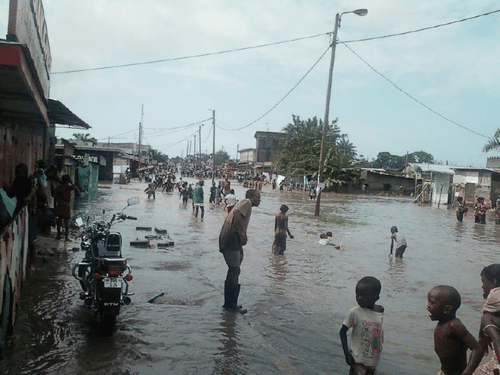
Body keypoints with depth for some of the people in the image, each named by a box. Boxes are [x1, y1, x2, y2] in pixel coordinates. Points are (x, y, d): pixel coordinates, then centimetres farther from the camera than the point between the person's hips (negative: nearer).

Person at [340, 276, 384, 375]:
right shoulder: (354, 312, -18)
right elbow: (343, 331, -11)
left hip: (374, 358, 5)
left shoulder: (380, 311, -4)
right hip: (359, 359, -5)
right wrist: (347, 353, -17)